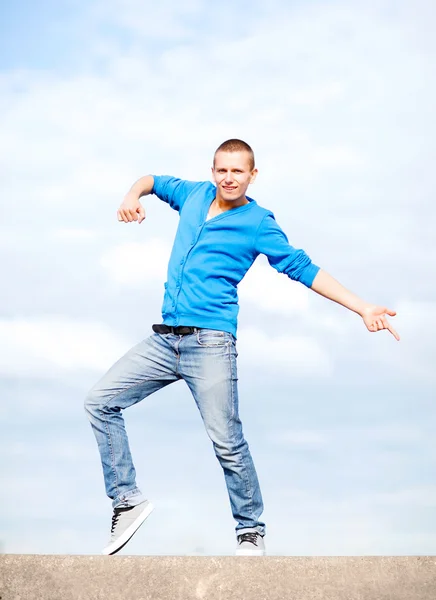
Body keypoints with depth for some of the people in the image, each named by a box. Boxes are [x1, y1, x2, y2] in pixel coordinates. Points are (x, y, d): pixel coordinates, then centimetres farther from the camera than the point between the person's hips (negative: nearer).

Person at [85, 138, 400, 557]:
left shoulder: (259, 223, 1)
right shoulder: (194, 195, 14)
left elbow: (304, 270, -1)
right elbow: (154, 181, 32)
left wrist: (363, 309, -7)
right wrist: (132, 197, 7)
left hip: (210, 345, -5)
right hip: (163, 341, 5)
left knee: (227, 443, -9)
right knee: (100, 402, -1)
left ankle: (251, 531, 11)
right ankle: (127, 499, 10)